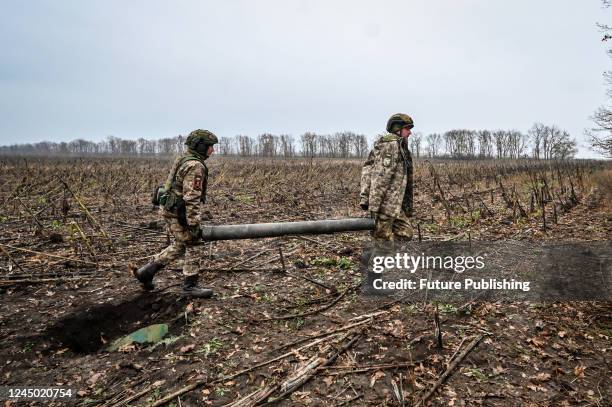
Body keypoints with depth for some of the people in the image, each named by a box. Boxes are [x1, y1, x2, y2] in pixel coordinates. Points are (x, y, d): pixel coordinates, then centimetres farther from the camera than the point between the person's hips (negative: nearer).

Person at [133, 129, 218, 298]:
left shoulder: (183, 160, 14)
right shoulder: (195, 166, -19)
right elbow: (191, 198, -24)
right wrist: (194, 224, -24)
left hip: (171, 209, 10)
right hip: (179, 213, -10)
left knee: (179, 246, 19)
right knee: (191, 248, 2)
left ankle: (146, 271, 23)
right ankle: (190, 286, 13)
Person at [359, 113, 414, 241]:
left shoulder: (398, 145, 20)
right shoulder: (391, 144, -11)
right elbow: (381, 175, -20)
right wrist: (374, 205, -24)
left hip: (394, 203, 10)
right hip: (385, 202, -10)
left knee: (405, 232, 12)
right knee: (383, 237, -3)